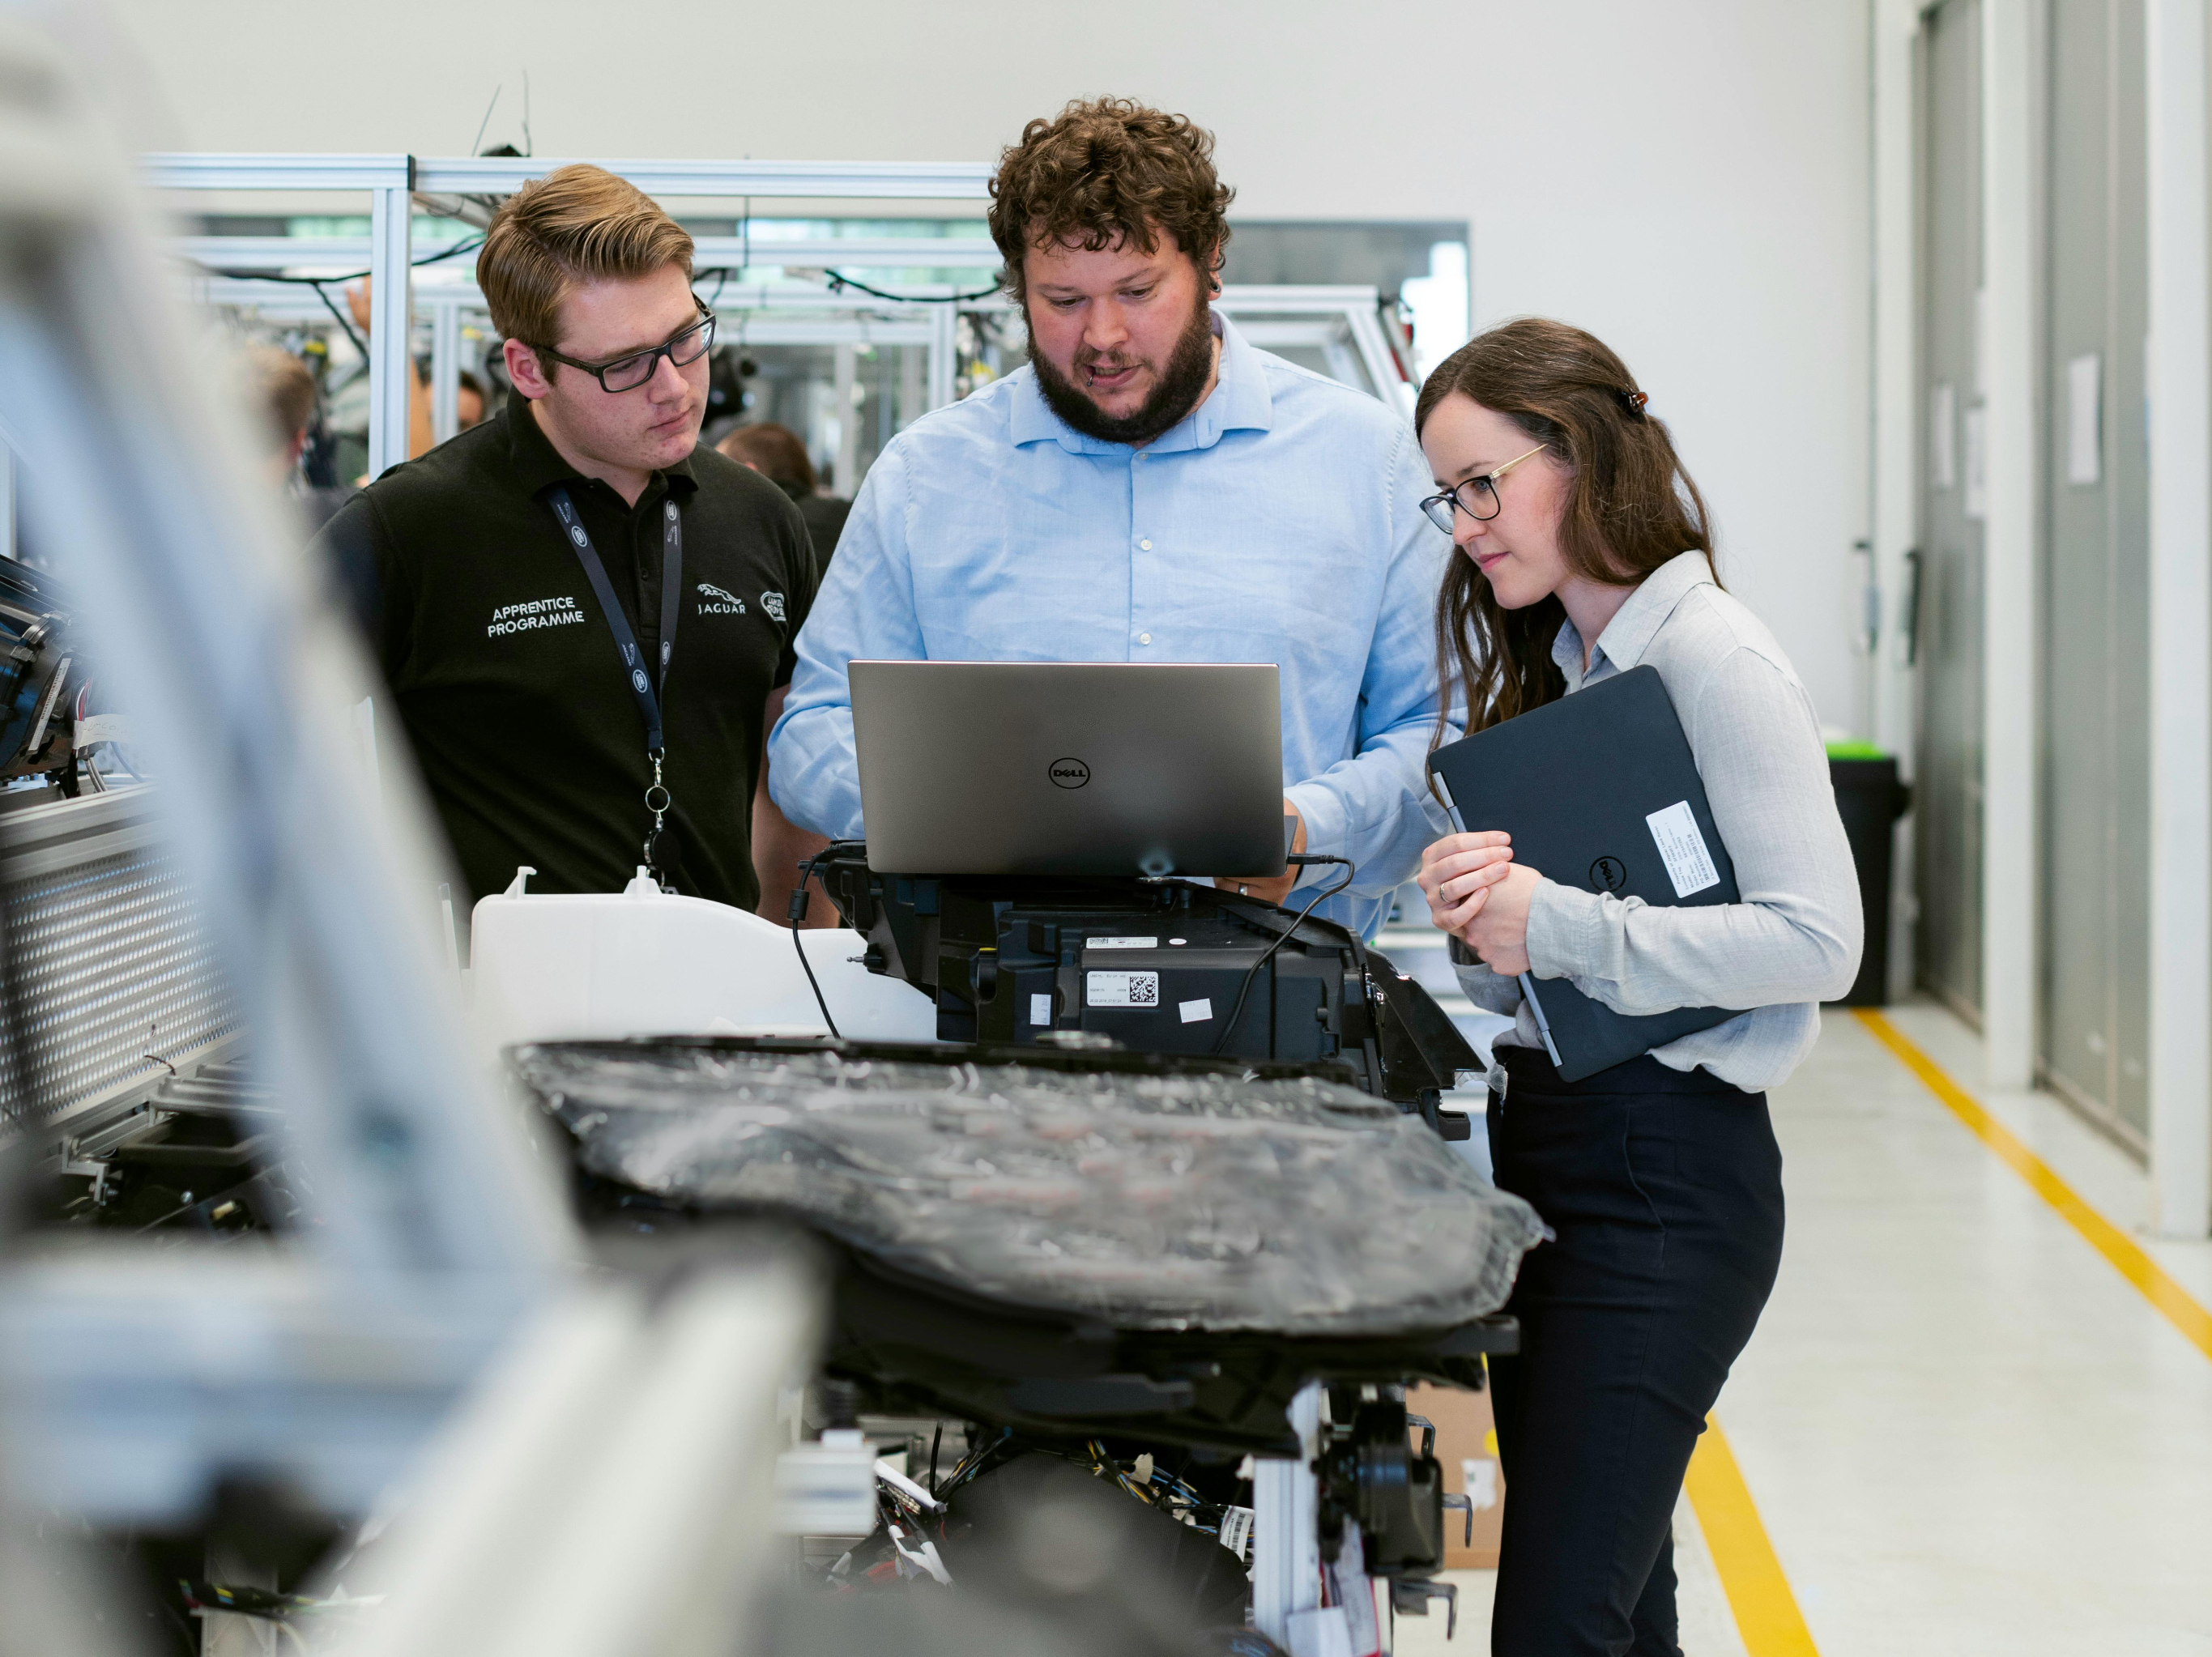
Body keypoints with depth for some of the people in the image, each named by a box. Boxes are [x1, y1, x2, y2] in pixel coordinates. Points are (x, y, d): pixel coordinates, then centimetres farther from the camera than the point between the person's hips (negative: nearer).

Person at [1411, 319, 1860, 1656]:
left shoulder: (1713, 658, -11)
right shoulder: (1550, 663, 16)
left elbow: (1819, 941, -18)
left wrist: (1556, 923, -23)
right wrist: (1485, 912, -4)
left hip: (1664, 1168, -9)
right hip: (1541, 1141, 9)